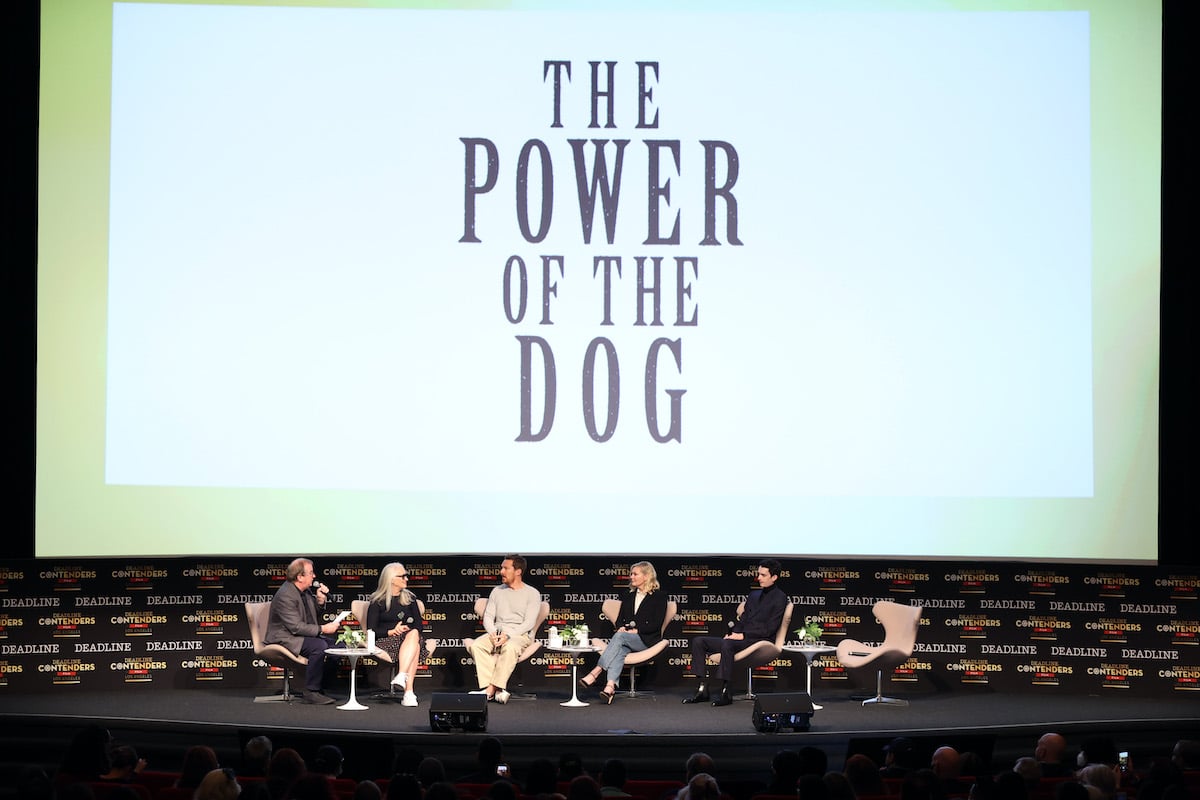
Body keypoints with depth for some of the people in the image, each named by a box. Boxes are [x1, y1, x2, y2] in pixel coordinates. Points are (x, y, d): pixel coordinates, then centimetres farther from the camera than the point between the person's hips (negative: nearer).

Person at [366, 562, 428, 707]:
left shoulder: (410, 598, 19)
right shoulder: (377, 601, 6)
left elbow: (419, 625, 13)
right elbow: (371, 630, -1)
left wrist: (407, 629, -9)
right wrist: (392, 631, -16)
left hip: (408, 637, 4)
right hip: (386, 641, -3)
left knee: (414, 635, -35)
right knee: (414, 646, -35)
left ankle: (401, 676, -51)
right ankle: (409, 692, -50)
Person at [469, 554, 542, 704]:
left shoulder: (532, 594, 3)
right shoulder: (497, 591, 19)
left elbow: (529, 623, -8)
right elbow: (488, 617, 12)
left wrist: (508, 635, -21)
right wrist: (493, 634, -10)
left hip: (521, 634, -5)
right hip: (497, 633, 5)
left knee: (510, 648, -40)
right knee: (476, 645, -26)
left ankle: (492, 689, -38)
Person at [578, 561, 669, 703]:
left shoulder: (659, 597, 5)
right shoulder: (628, 598, 25)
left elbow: (656, 624, -4)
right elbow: (619, 620, 20)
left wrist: (637, 630, -14)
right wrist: (621, 627, -4)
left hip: (647, 639, -4)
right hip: (626, 637, 4)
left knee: (620, 637, -34)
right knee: (620, 649, -34)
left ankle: (595, 673, -44)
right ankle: (610, 687, -55)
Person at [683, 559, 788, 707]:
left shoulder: (779, 597, 0)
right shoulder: (754, 595, 25)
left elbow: (770, 629, -10)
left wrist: (743, 635, -14)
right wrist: (732, 633, 4)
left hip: (759, 641, -9)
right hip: (740, 639, 9)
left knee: (727, 644, -38)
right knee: (698, 642, -4)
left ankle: (725, 693, -36)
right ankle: (702, 690, -11)